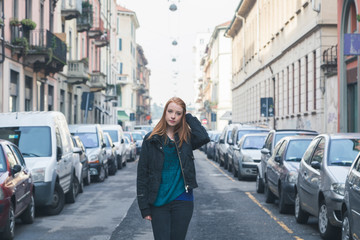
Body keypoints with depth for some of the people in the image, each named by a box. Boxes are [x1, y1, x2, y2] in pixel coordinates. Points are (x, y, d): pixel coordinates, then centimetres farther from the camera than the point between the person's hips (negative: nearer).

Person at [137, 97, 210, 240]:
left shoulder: (186, 139, 6)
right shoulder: (151, 139, 1)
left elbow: (204, 138, -18)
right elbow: (142, 173, 0)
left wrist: (188, 117, -5)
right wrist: (144, 206, -5)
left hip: (182, 201, 1)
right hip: (158, 203, -1)